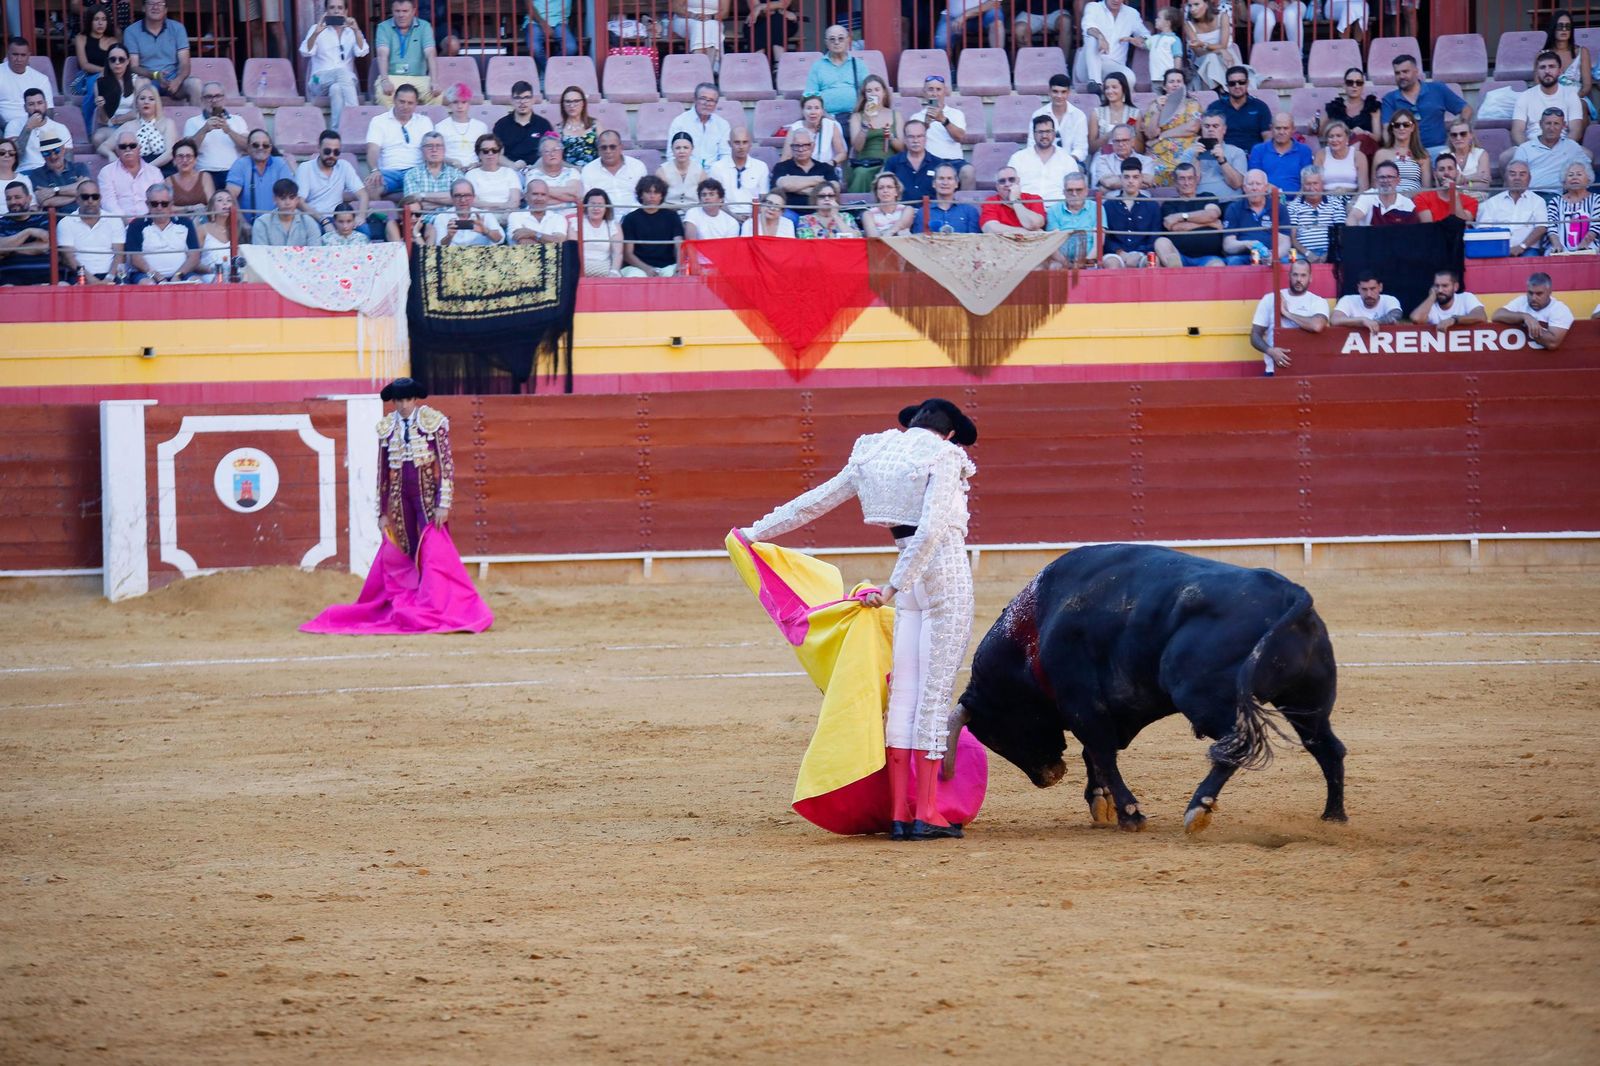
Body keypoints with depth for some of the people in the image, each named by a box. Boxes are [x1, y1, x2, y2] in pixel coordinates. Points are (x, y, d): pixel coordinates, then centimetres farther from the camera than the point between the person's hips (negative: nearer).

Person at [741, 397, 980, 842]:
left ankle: (900, 812, 5)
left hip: (910, 586, 6)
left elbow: (814, 501, 17)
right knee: (935, 693, -5)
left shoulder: (872, 456, 11)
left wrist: (755, 533, 26)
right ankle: (927, 815, -6)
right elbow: (931, 527, -20)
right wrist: (894, 586, -20)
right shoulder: (943, 458, -8)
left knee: (904, 692, 7)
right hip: (947, 574, -6)